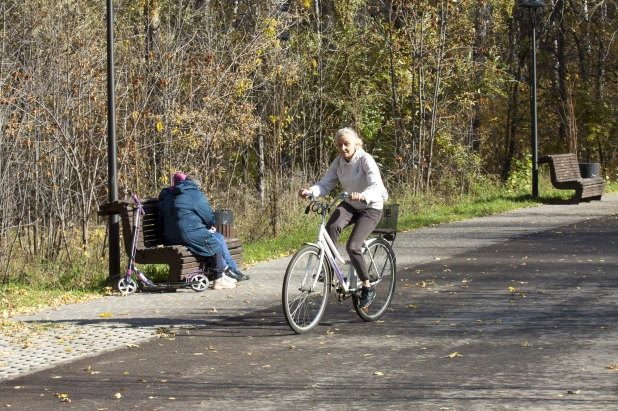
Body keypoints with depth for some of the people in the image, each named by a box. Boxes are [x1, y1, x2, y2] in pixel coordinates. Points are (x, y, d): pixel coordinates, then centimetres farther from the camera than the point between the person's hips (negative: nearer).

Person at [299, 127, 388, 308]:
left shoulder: (365, 160, -20)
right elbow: (325, 184, -7)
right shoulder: (338, 162, -2)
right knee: (332, 226, -30)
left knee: (352, 246, -21)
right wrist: (310, 191, -30)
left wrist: (363, 196, -55)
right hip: (349, 205, 5)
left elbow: (376, 186, -33)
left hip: (370, 207, -5)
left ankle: (368, 287, -3)